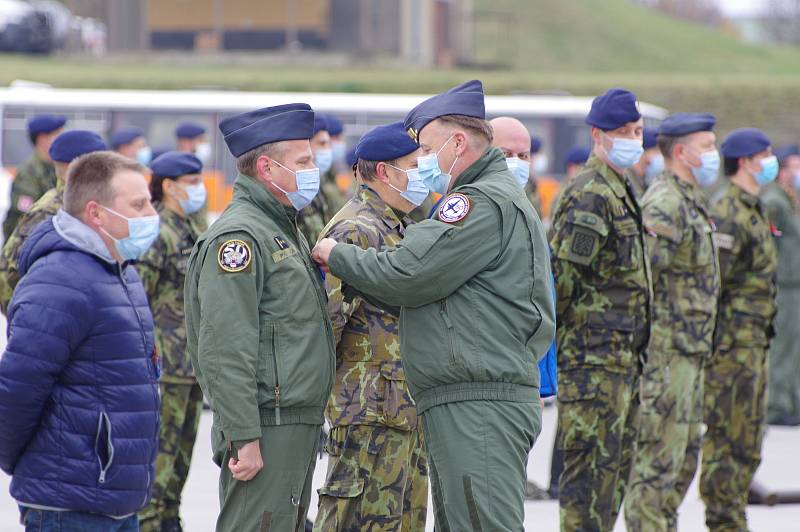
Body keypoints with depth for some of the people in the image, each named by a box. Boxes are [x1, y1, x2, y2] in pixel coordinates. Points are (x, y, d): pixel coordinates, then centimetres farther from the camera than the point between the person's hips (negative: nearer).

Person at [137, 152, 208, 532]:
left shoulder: (190, 232, 15)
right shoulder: (155, 233, -14)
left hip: (193, 363, 9)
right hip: (165, 362, -9)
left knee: (183, 444, 14)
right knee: (159, 446, -6)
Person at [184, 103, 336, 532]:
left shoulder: (285, 231, 19)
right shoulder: (238, 236, -13)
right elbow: (225, 350, -20)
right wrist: (244, 438, -23)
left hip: (297, 427, 10)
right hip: (266, 429, -10)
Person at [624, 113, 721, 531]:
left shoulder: (690, 201, 18)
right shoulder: (664, 204, -16)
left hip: (690, 353, 10)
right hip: (667, 350, -10)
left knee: (685, 457, 15)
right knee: (658, 458, -8)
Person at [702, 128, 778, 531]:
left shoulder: (753, 212, 18)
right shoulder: (727, 214, -14)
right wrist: (716, 342, -21)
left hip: (753, 343, 10)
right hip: (733, 342, -10)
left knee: (748, 440, 13)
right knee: (728, 436, -7)